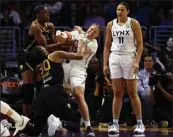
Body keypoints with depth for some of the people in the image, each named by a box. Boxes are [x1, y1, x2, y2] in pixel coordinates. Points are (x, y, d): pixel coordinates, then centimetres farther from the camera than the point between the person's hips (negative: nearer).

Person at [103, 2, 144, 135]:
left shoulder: (133, 23, -3)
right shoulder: (111, 25, 7)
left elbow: (140, 44, -4)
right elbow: (107, 46, 11)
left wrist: (137, 61, -15)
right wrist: (105, 64, 5)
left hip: (129, 57, -3)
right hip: (115, 58, 3)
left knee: (133, 93, -1)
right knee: (117, 93, 2)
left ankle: (140, 123, 6)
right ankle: (115, 123, 4)